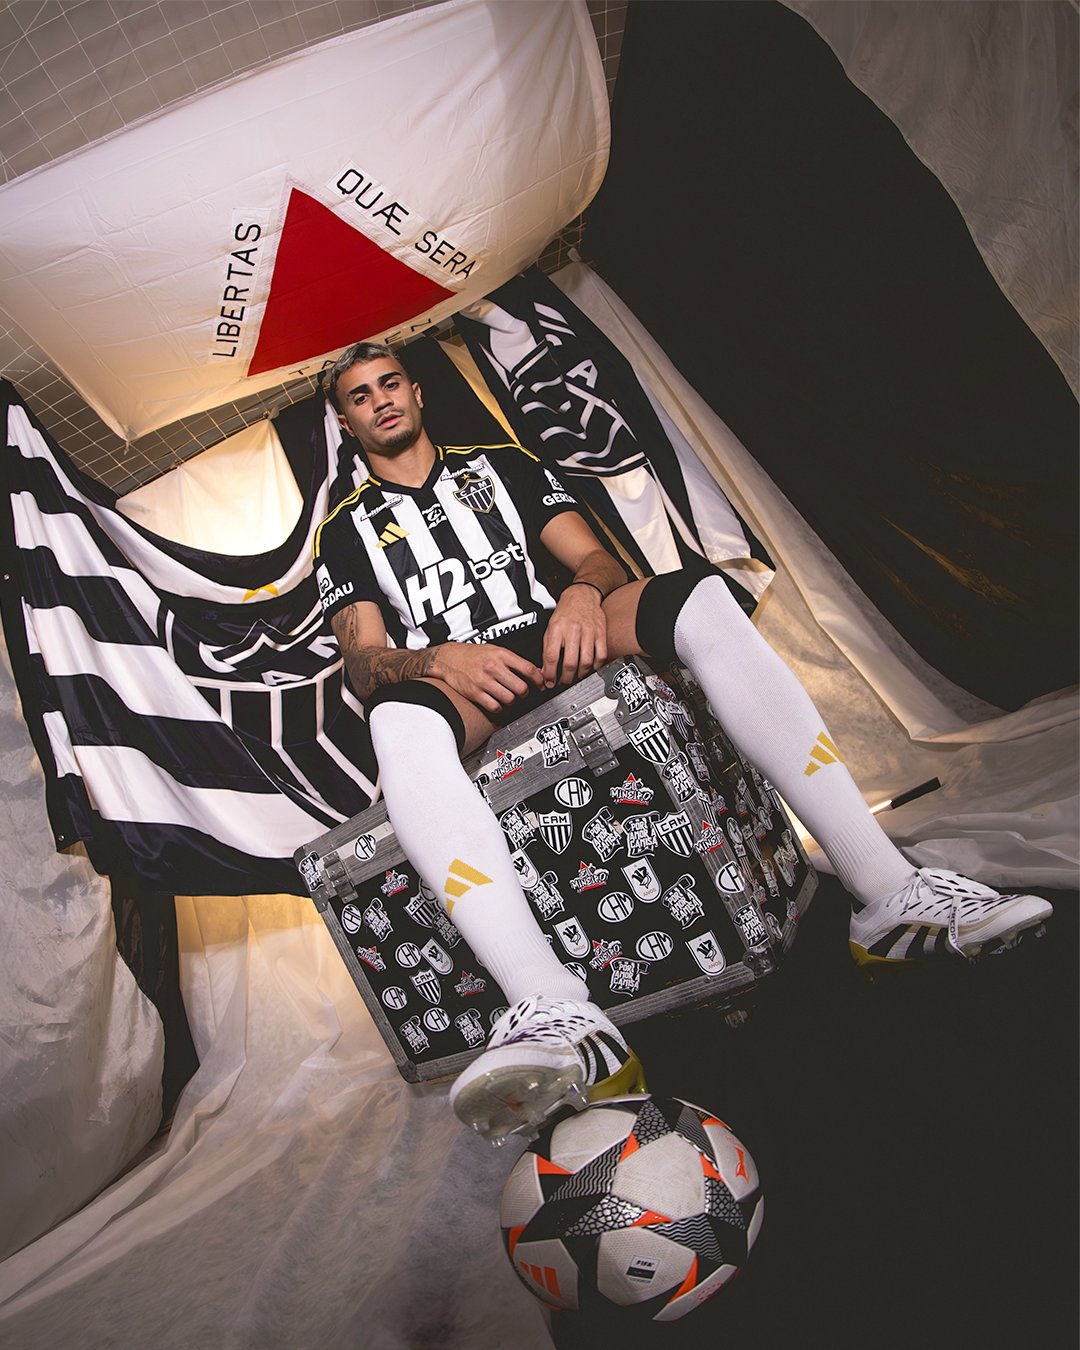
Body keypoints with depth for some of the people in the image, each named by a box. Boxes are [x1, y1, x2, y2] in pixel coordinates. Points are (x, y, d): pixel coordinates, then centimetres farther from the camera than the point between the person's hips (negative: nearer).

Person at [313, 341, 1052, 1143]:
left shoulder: (501, 463, 25)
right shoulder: (346, 530, 19)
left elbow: (594, 555, 13)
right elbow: (364, 660, 3)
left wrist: (582, 592, -13)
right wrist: (439, 659, -19)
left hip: (557, 647, 2)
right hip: (459, 689, -1)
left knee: (701, 596, -27)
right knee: (397, 719, -38)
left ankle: (889, 896, -30)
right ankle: (558, 1016, -53)